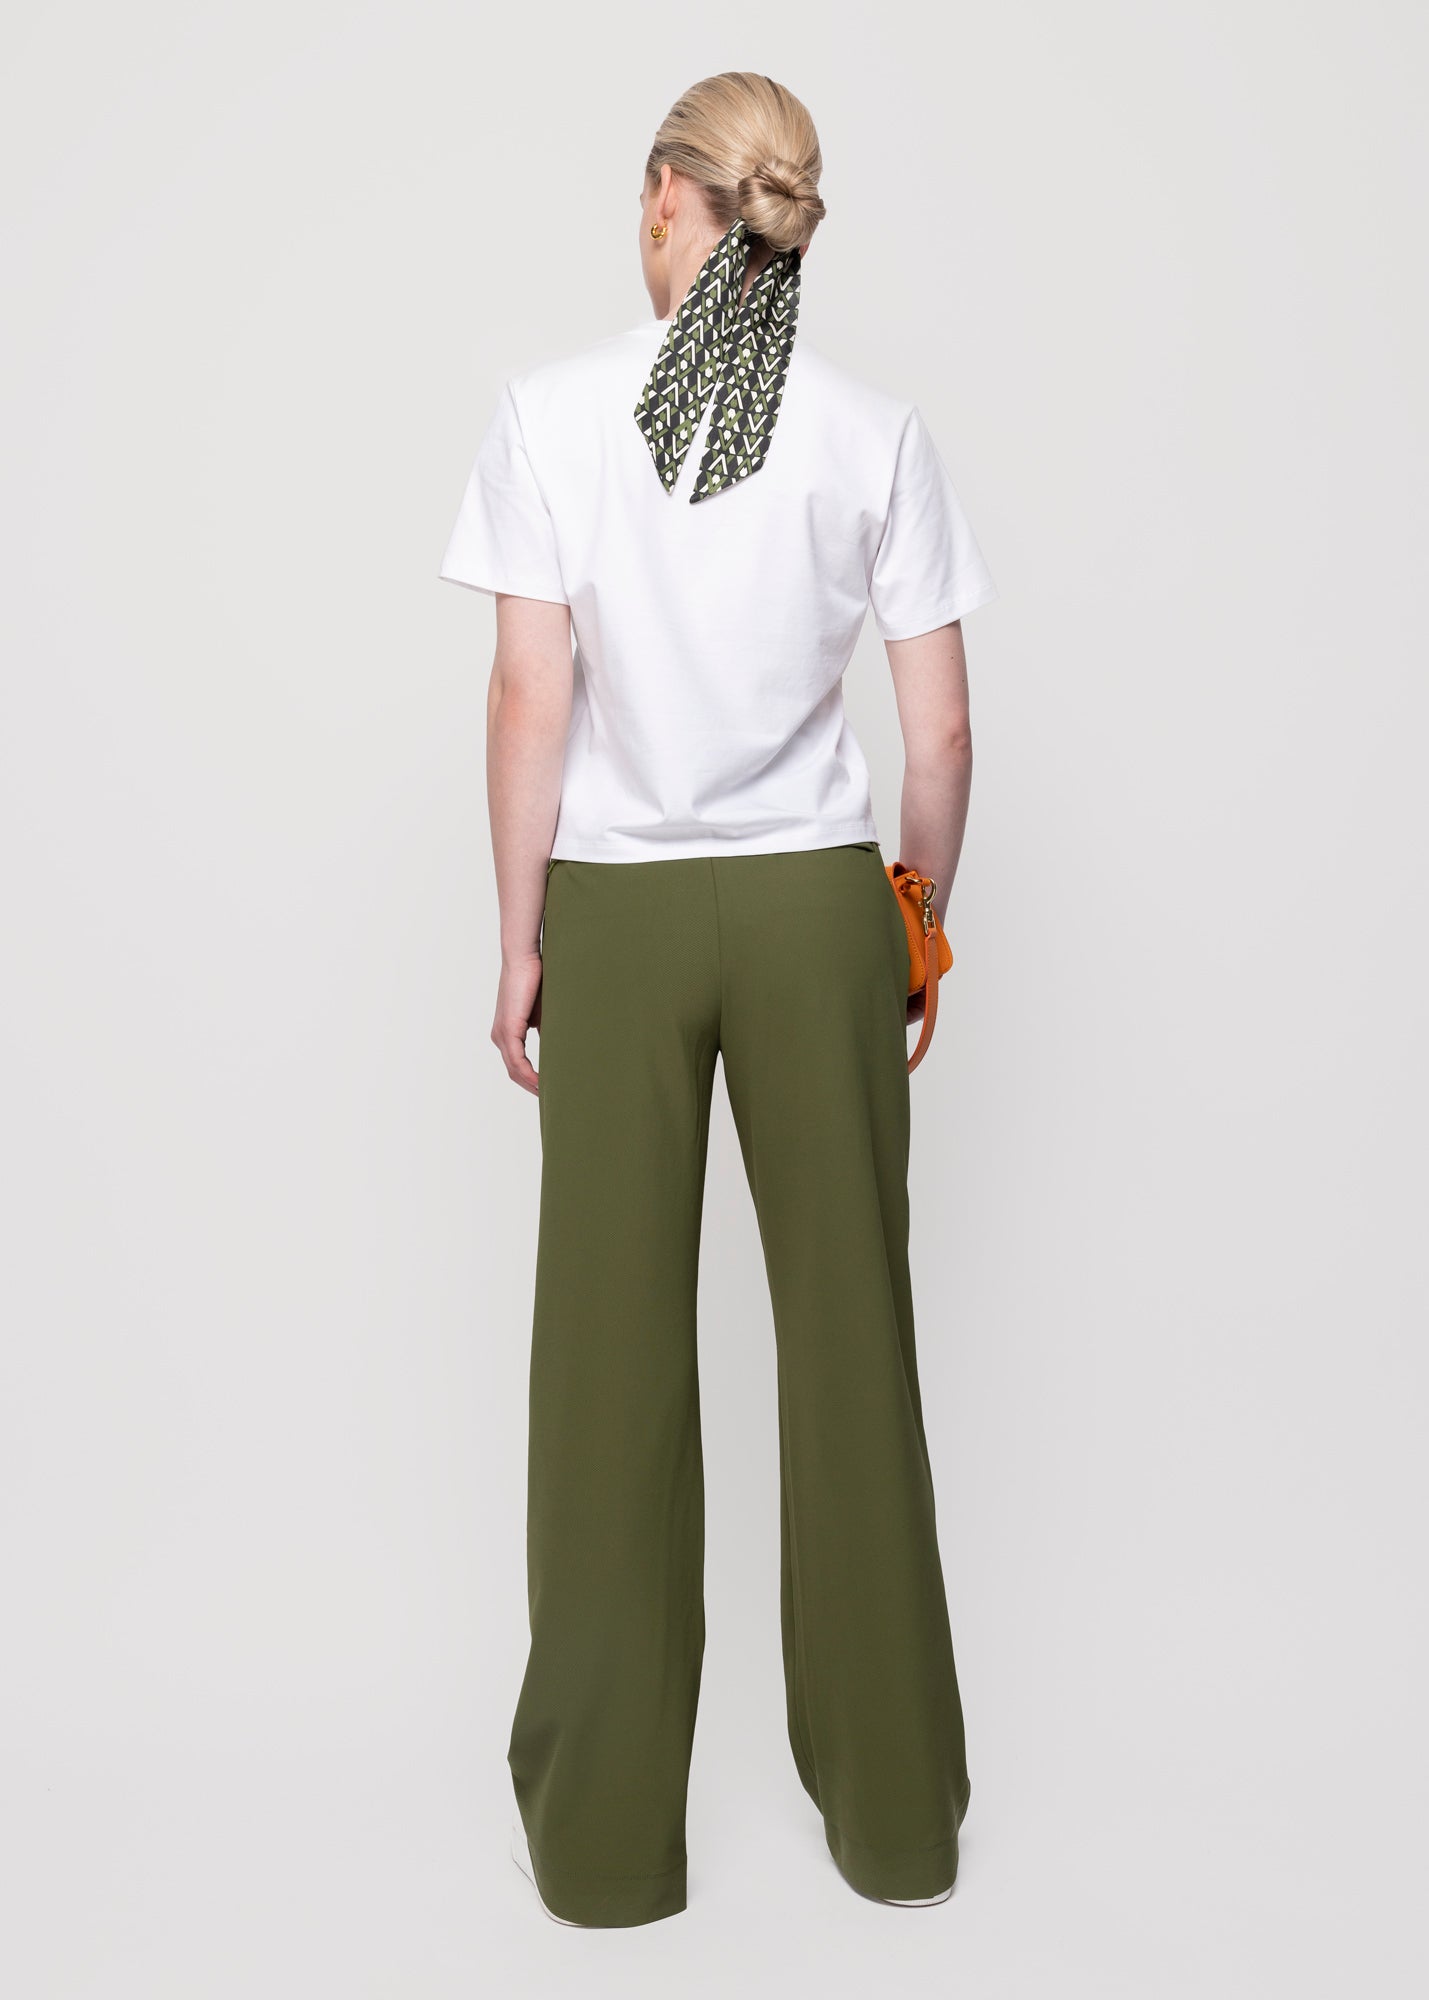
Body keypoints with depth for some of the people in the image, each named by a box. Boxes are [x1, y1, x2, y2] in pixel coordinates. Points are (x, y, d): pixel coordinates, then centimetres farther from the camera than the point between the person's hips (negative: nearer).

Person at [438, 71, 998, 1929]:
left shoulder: (554, 411, -4)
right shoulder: (879, 430, 0)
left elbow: (531, 700, -8)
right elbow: (942, 732, -1)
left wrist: (519, 942, 1)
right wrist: (915, 932, 11)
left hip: (619, 909, -1)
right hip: (816, 901, 1)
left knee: (615, 1345, 8)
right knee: (850, 1334, 10)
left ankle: (604, 1829, 21)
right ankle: (891, 1805, 25)